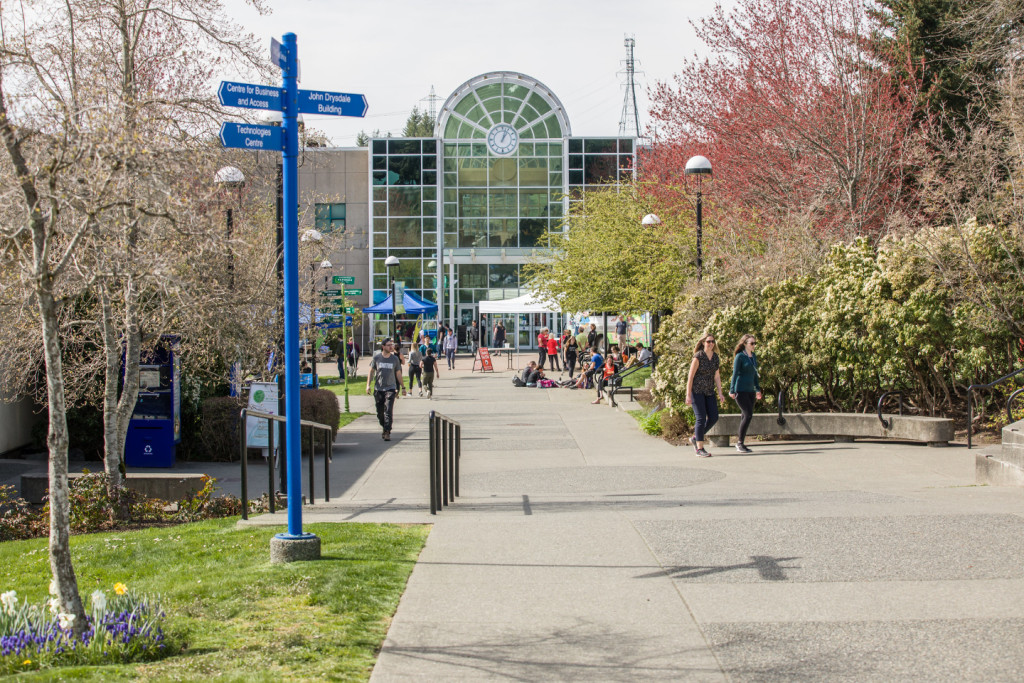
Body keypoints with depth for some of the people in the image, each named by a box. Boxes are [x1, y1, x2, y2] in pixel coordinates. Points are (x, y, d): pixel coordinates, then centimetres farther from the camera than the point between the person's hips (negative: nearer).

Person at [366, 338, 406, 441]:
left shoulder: (395, 359, 5)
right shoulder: (376, 357, 3)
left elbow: (398, 374, 14)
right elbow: (371, 372, 10)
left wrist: (403, 387, 15)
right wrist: (368, 385, 1)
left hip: (390, 388, -1)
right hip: (378, 389, 1)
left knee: (388, 411, -14)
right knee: (380, 413, 7)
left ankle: (387, 432, -14)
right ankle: (384, 428, 28)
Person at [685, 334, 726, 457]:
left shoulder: (715, 357, 5)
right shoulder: (698, 357, -15)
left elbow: (717, 376, 9)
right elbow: (690, 376, -14)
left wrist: (720, 393, 2)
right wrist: (688, 395, -17)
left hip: (709, 391, 7)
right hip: (696, 390, -7)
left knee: (713, 417, 0)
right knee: (701, 418, -10)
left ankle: (695, 438, 20)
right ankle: (700, 449, -6)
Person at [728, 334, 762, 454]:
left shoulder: (754, 356, 15)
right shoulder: (739, 357, -8)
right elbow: (735, 374, -9)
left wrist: (758, 389, 21)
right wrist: (732, 391, -12)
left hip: (750, 391, 8)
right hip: (740, 390, -8)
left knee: (745, 416, 6)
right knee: (748, 414, -15)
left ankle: (740, 443, 12)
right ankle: (740, 442, -8)